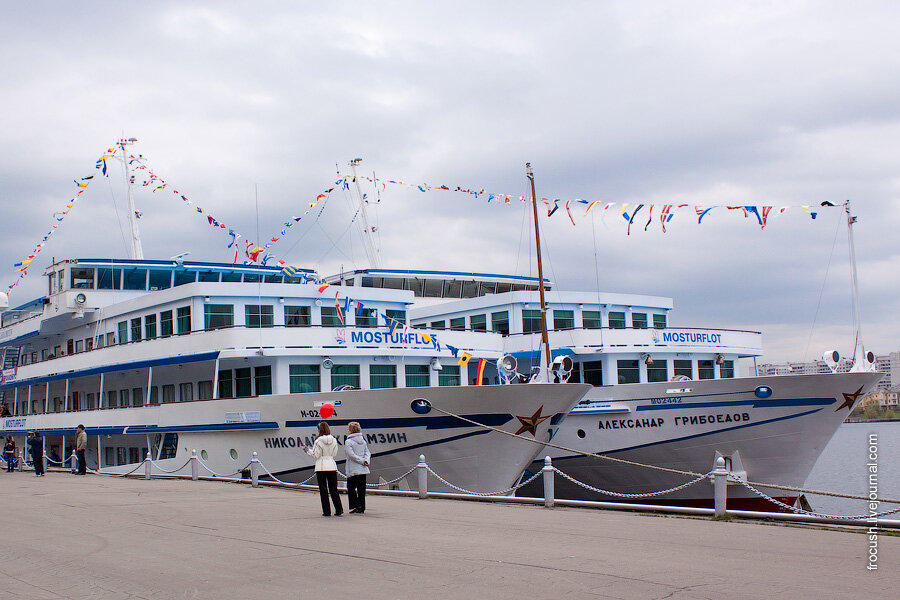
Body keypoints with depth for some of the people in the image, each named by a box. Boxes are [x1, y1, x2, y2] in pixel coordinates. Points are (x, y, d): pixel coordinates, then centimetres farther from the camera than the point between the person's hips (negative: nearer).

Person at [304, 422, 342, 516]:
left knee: (323, 490, 3)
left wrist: (307, 450, 7)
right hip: (332, 465, 4)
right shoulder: (333, 440, 2)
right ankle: (339, 510, 4)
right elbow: (335, 453, 8)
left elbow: (316, 455, -7)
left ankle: (326, 511, 2)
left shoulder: (318, 441, -10)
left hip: (321, 467, -4)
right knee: (333, 489, 10)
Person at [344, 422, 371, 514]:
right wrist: (366, 460, -10)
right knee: (361, 489, 9)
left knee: (351, 488, 5)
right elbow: (367, 452, 6)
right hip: (363, 469, 6)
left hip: (353, 470, -6)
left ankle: (356, 506, -4)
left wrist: (363, 461, -14)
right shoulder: (363, 441, 12)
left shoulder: (348, 442, -9)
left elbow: (352, 455, -16)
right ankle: (362, 508, 10)